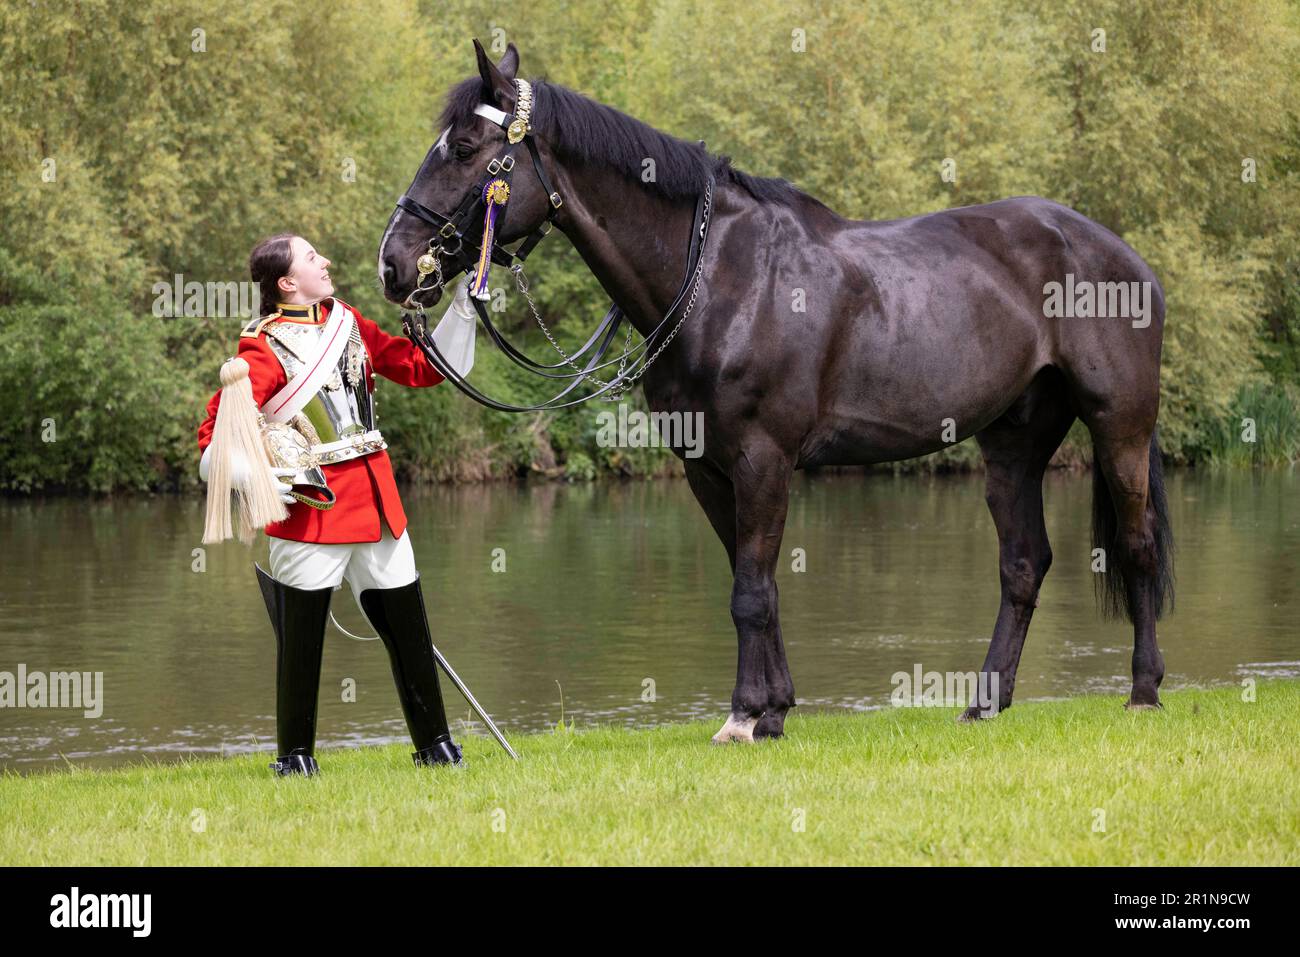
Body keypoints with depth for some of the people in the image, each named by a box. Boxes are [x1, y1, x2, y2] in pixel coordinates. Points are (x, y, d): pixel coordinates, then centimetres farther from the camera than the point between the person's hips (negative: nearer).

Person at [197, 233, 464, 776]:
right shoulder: (267, 350, -8)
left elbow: (421, 368, 21)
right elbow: (216, 436, -13)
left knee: (408, 627, 8)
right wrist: (260, 481, -29)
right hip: (312, 506, -6)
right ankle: (295, 755, 11)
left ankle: (435, 745, 17)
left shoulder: (348, 323, 13)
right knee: (302, 634, 1)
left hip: (375, 501, 6)